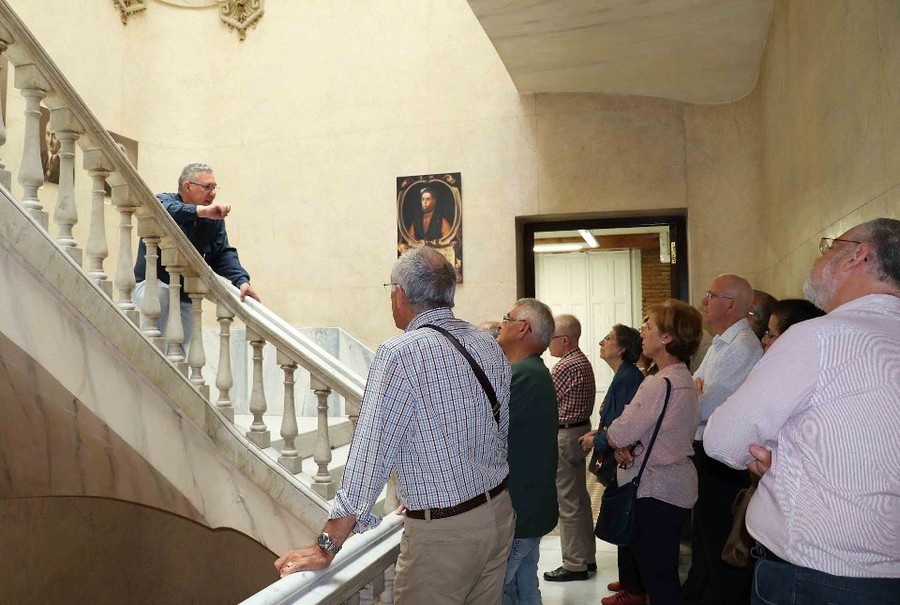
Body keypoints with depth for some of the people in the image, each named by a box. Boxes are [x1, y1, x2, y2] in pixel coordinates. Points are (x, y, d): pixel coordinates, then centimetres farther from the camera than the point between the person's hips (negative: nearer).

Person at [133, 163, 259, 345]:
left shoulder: (214, 220, 0)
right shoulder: (163, 201, -14)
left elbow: (223, 254, -8)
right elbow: (165, 210, -40)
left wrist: (241, 280, -26)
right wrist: (201, 211, -54)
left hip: (185, 295, 5)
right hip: (149, 284, -5)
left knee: (182, 342, 8)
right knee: (160, 293, -37)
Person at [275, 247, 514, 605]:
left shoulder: (400, 354, -18)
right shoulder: (490, 347, 3)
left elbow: (369, 457, -20)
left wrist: (326, 548, -14)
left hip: (442, 532, -7)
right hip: (498, 511, 7)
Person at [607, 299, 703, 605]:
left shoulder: (660, 384, -22)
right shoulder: (683, 378, 10)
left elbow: (618, 434, -22)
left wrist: (618, 442, 1)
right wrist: (625, 446, -6)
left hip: (657, 489, -10)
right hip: (673, 485, 10)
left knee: (657, 574, 0)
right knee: (664, 572, 19)